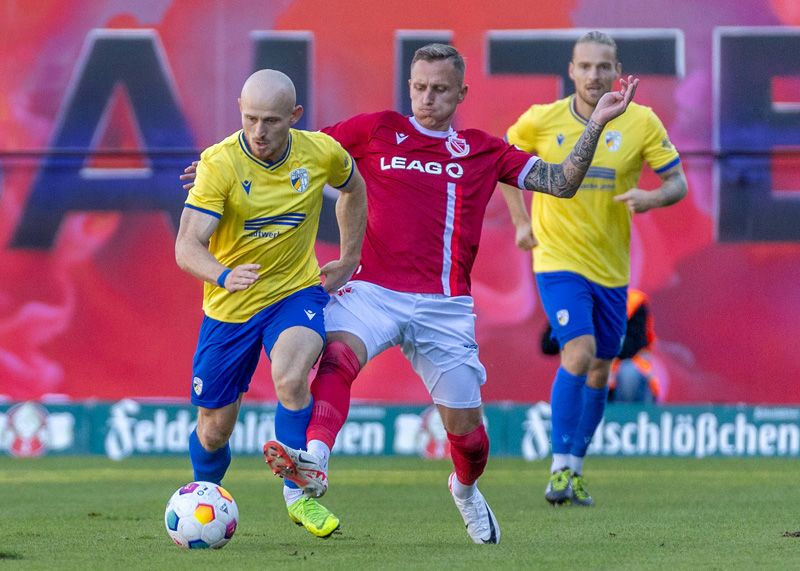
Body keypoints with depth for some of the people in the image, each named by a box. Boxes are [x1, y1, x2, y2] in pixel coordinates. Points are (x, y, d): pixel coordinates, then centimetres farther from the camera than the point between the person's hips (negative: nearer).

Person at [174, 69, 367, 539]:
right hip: (229, 307, 0)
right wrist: (223, 275, -47)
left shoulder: (322, 153, -11)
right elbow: (188, 246, -27)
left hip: (297, 293, 0)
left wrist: (349, 261, 13)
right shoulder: (220, 163, -20)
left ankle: (299, 495, -13)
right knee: (214, 432, 8)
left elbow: (353, 188, 15)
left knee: (291, 379, -31)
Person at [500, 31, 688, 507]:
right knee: (579, 352, -21)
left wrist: (652, 198, -23)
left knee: (600, 370, 10)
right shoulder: (542, 120, -7)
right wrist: (521, 220, 7)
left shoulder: (642, 123, -5)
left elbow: (678, 183, -1)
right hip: (558, 258, -3)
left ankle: (576, 469, 27)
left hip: (611, 267, 3)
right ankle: (561, 467, -12)